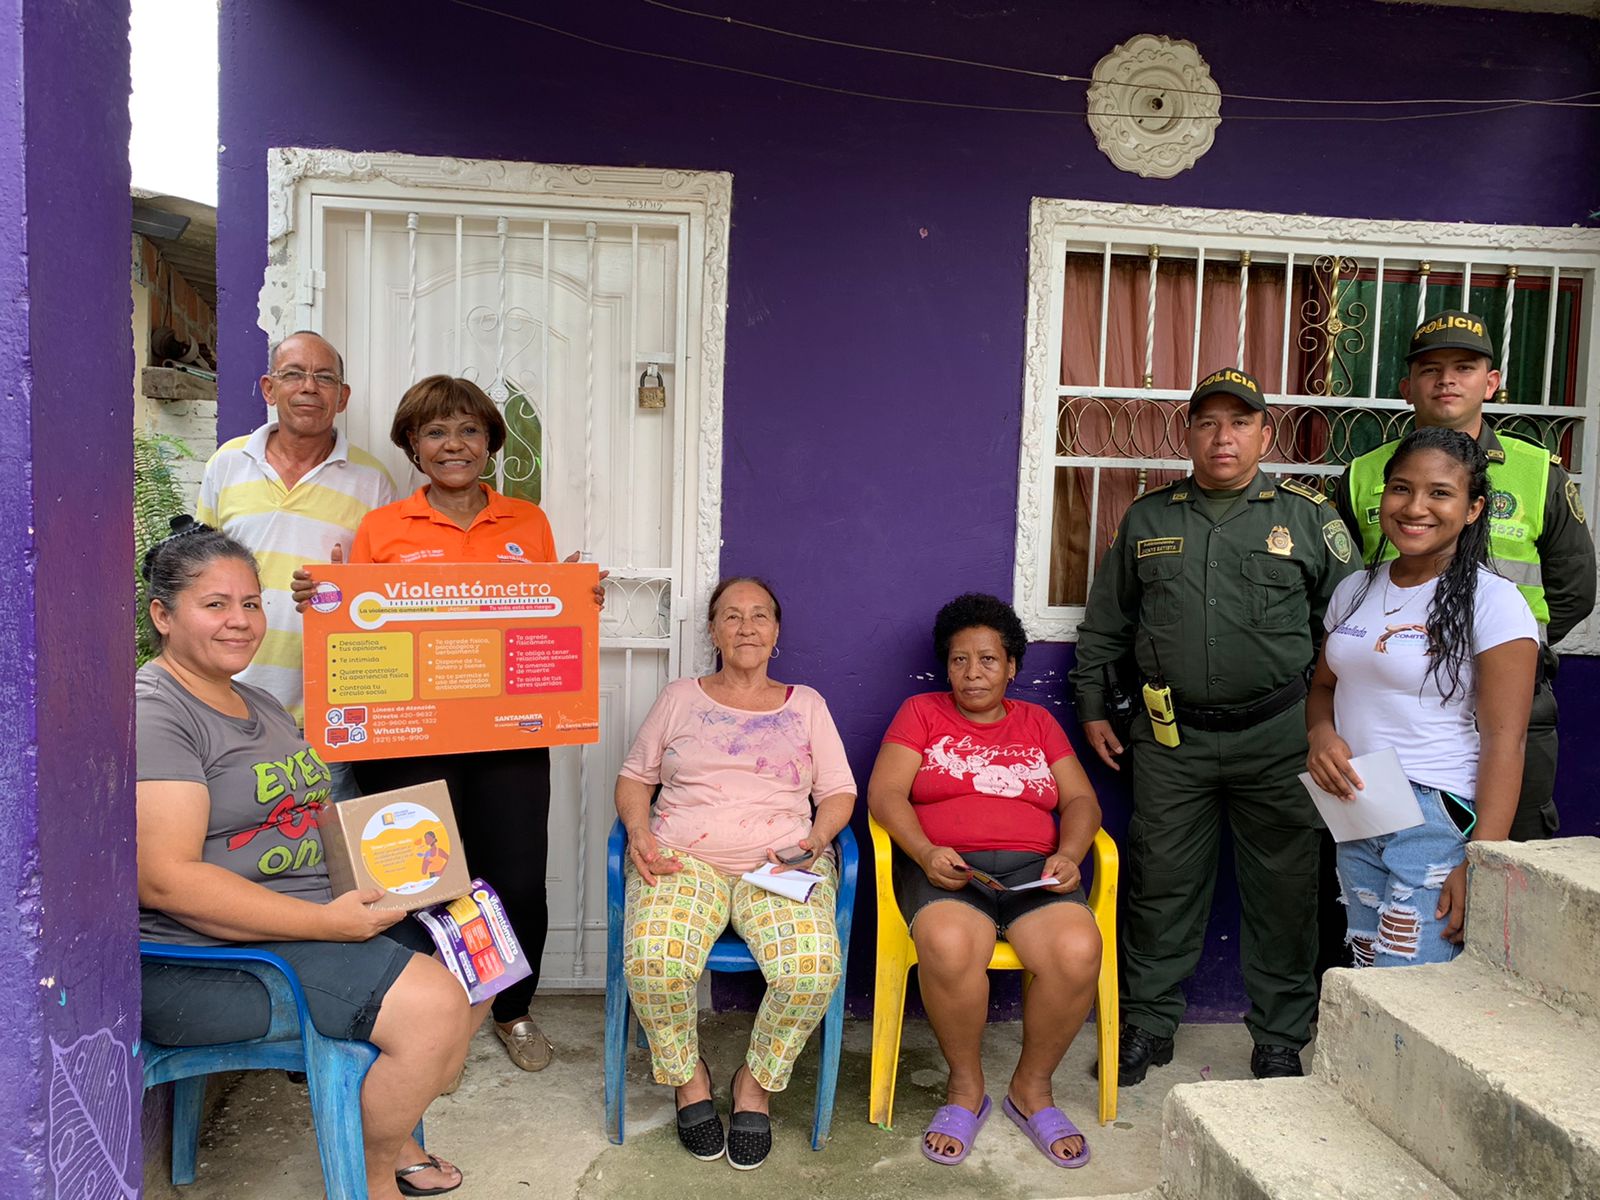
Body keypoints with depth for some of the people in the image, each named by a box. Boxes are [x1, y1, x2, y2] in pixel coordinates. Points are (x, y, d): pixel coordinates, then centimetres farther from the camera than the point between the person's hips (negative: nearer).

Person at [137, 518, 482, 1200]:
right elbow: (165, 881, -23)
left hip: (319, 914, 10)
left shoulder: (259, 704, 17)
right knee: (432, 1006, -21)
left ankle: (390, 1133, 23)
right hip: (204, 960, -10)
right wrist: (327, 922, -24)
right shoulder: (153, 714, -14)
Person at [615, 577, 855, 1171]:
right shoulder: (679, 697, 18)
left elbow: (839, 791, 15)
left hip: (781, 861, 0)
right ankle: (687, 1074, 1)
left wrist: (817, 838, -6)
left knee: (813, 967, -30)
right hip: (683, 855, 0)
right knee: (653, 961, -31)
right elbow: (635, 776, 17)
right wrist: (639, 832, -3)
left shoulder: (806, 704, 19)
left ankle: (757, 1080, 0)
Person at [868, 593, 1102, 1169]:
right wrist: (925, 852, -16)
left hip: (1033, 869, 2)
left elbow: (1082, 801, 14)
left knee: (1078, 951, -30)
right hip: (946, 869, -2)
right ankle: (965, 1086, -9)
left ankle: (1031, 1087, -4)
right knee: (948, 946, -37)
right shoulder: (921, 712, 14)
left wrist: (1068, 854, -7)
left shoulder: (1037, 722, 23)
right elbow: (884, 792, 1)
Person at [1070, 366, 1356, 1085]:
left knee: (1283, 890, 6)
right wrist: (1092, 708, 12)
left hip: (1278, 735, -1)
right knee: (1162, 884, 7)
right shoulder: (1147, 518, 9)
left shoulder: (1308, 516, 4)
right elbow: (1105, 623, 15)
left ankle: (1281, 1040, 24)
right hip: (1171, 737, 1)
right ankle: (1148, 1025, 23)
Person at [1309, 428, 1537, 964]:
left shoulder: (1492, 602, -9)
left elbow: (1504, 740, -13)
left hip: (1440, 820, -6)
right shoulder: (1355, 590, 9)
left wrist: (1481, 864, -18)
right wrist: (1321, 733, -3)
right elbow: (1324, 685, 20)